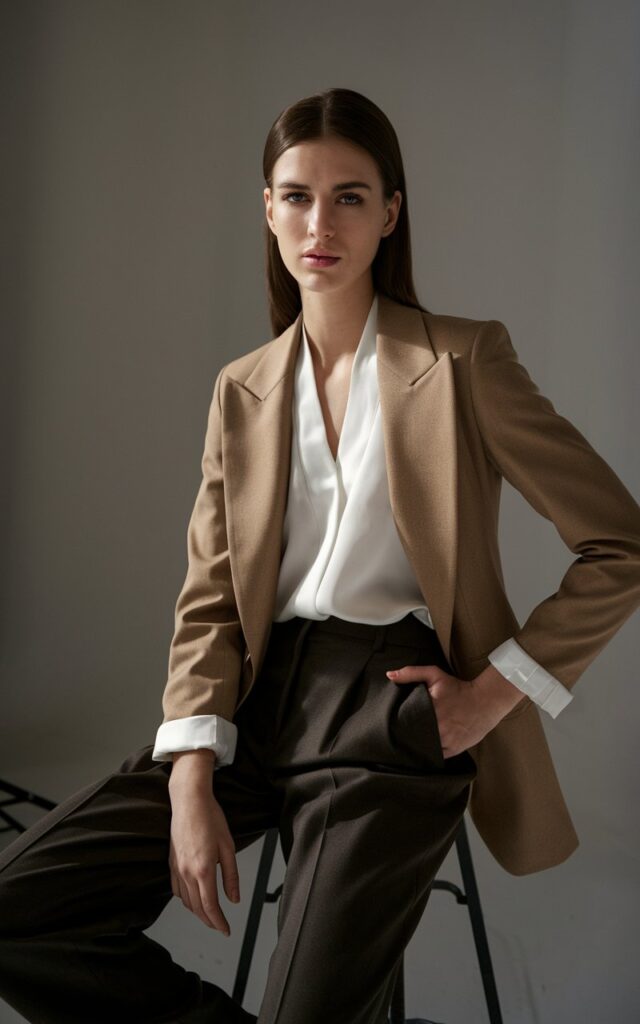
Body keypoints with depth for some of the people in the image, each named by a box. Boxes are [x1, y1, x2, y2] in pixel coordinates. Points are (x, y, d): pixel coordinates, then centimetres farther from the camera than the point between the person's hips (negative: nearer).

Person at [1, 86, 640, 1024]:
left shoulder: (463, 362, -2)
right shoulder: (242, 390, 11)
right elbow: (209, 599, 8)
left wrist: (496, 693, -7)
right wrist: (191, 782, -4)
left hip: (396, 711, -4)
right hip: (262, 697, 5)